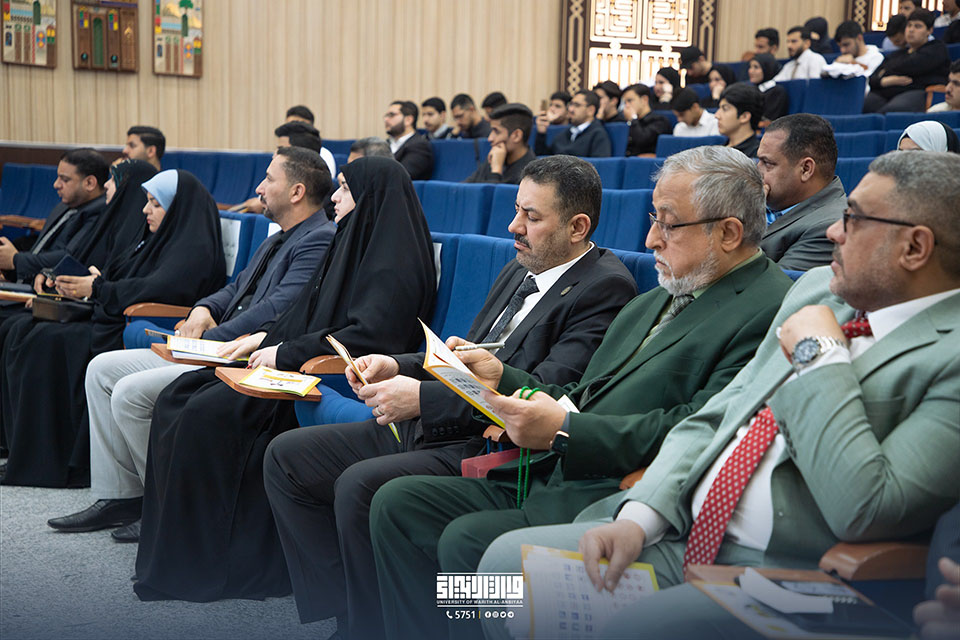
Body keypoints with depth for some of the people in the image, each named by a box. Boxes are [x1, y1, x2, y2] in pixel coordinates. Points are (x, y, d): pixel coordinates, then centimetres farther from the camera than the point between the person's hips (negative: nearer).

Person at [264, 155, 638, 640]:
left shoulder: (605, 287, -11)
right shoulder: (519, 270, 18)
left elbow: (544, 393, -21)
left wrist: (423, 397, -21)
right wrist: (398, 366, 3)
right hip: (429, 428, 10)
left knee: (360, 485, -30)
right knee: (287, 455, 3)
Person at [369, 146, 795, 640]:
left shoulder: (769, 311, -11)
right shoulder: (654, 302, 20)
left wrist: (563, 431, -22)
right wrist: (503, 378, 6)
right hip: (546, 479, 10)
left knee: (466, 540, -27)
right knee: (398, 503, 1)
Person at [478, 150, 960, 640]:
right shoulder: (818, 288, 12)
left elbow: (863, 510, -26)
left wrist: (818, 354, -15)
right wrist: (638, 516, -3)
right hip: (680, 537, 8)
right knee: (508, 560, -3)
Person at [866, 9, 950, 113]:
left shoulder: (937, 48, 19)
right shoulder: (894, 55, 33)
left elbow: (913, 65, 0)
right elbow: (872, 80, 19)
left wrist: (886, 72, 15)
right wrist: (885, 81, -6)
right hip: (883, 95, 5)